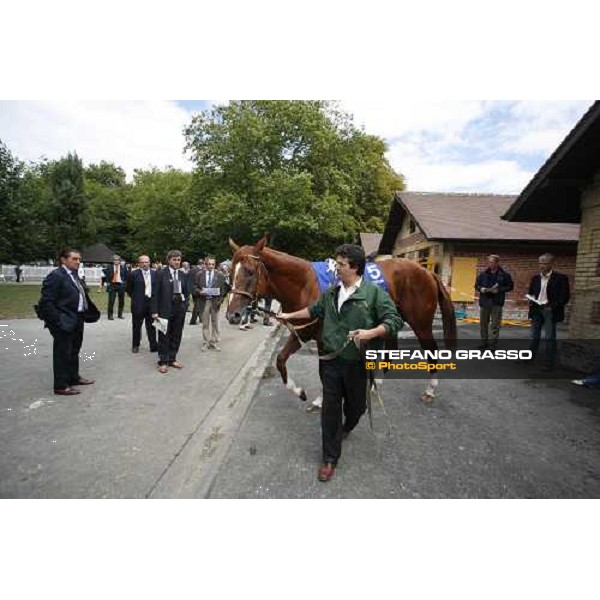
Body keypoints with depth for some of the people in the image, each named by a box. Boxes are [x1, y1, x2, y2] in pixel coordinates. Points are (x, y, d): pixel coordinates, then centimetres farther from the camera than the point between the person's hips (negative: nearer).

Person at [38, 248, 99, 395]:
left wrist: (89, 314, 9)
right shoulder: (55, 276, -15)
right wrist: (57, 321, -19)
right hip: (64, 322, -9)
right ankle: (61, 386, 13)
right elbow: (46, 302, -18)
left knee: (74, 351, 20)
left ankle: (74, 377, 36)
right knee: (62, 353, 2)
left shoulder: (74, 275, 12)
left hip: (77, 321, 9)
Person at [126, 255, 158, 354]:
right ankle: (135, 345, 22)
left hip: (152, 303, 3)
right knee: (137, 326, 9)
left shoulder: (155, 273, 4)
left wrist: (155, 298, 4)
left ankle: (153, 345, 14)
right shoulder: (133, 274, -5)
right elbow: (128, 289, 2)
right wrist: (135, 297, 5)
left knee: (151, 326, 9)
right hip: (138, 304, -2)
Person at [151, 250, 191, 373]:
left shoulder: (183, 275, 8)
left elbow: (186, 292, 15)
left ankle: (172, 359, 23)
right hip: (165, 308, -4)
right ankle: (163, 362, 15)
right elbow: (155, 293, -7)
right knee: (164, 336, 4)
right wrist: (155, 311, -12)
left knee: (176, 335, 10)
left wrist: (185, 304, 1)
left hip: (180, 309, 4)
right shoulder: (161, 273, -5)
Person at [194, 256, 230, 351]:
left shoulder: (220, 275, 2)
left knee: (215, 323, 7)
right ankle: (206, 343, 17)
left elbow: (224, 288, 1)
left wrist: (220, 300, -9)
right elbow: (195, 287, 6)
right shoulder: (200, 274, 4)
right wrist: (199, 292, -15)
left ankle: (215, 342, 17)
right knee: (205, 324, 8)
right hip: (204, 301, 1)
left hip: (215, 301, 0)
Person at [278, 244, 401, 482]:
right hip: (330, 360, 3)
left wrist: (370, 333, -29)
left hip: (356, 362, -3)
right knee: (330, 408, 6)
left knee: (356, 404, 19)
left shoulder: (374, 292, -11)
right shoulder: (331, 293, 5)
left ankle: (346, 427, 55)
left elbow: (393, 321, -14)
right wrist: (290, 315, 25)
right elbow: (314, 310, 22)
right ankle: (330, 459, 21)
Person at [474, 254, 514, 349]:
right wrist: (481, 289, -8)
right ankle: (484, 342, 21)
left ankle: (493, 344, 8)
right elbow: (476, 285, 14)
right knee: (483, 323, 9)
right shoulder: (482, 274, 6)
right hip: (484, 302, 3)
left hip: (497, 303, -3)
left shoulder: (505, 274, -1)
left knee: (495, 324, 0)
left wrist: (499, 290, -14)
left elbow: (510, 287, 1)